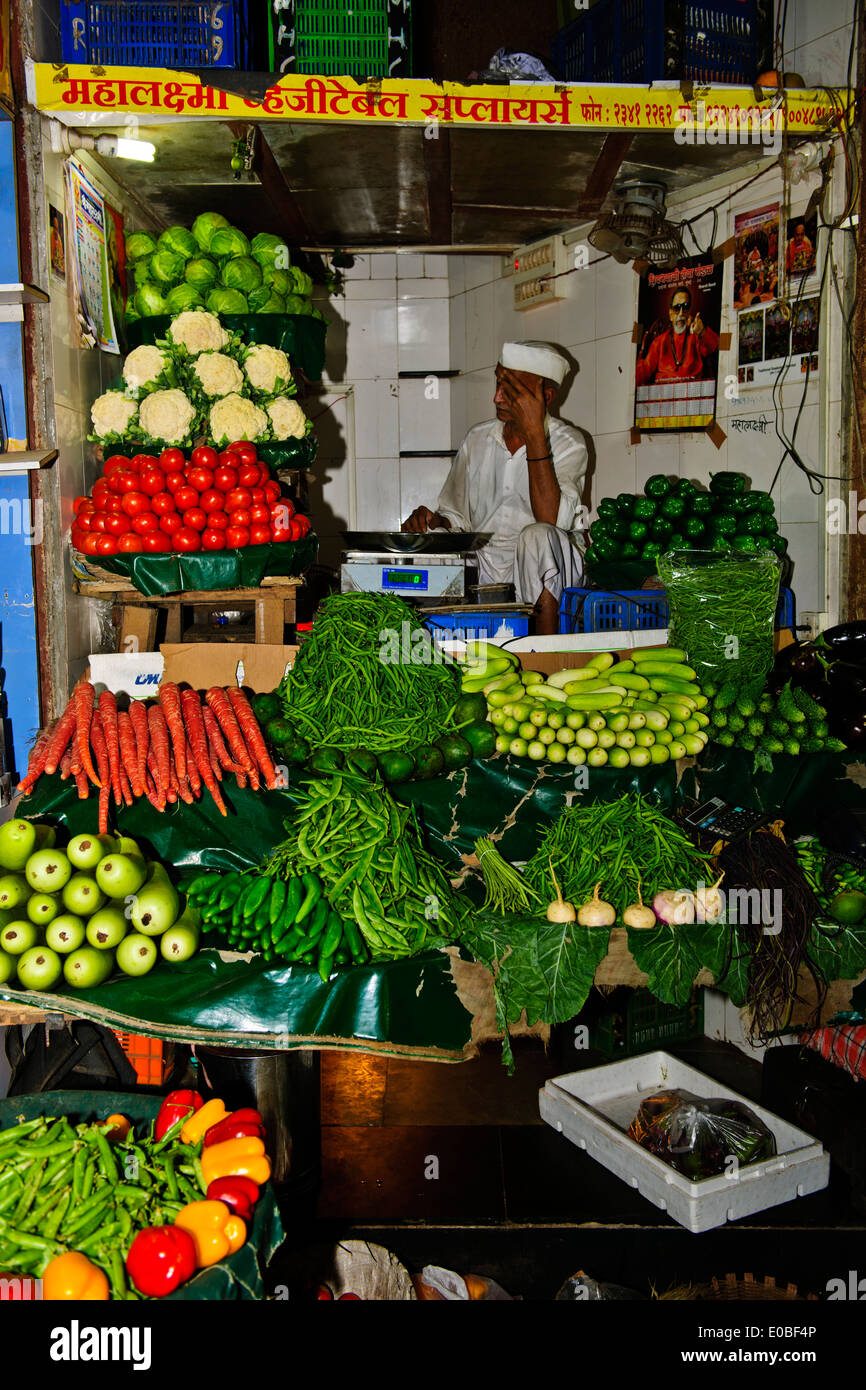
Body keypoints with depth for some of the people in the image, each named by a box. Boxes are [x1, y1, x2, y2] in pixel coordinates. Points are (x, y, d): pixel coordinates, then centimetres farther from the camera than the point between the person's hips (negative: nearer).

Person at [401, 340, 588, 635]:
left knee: (537, 536, -36)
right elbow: (456, 519, 17)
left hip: (547, 571, -4)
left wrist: (534, 434, -23)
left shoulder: (568, 443, -4)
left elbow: (551, 520, -23)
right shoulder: (477, 439, 11)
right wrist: (434, 522, -8)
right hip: (484, 570, 4)